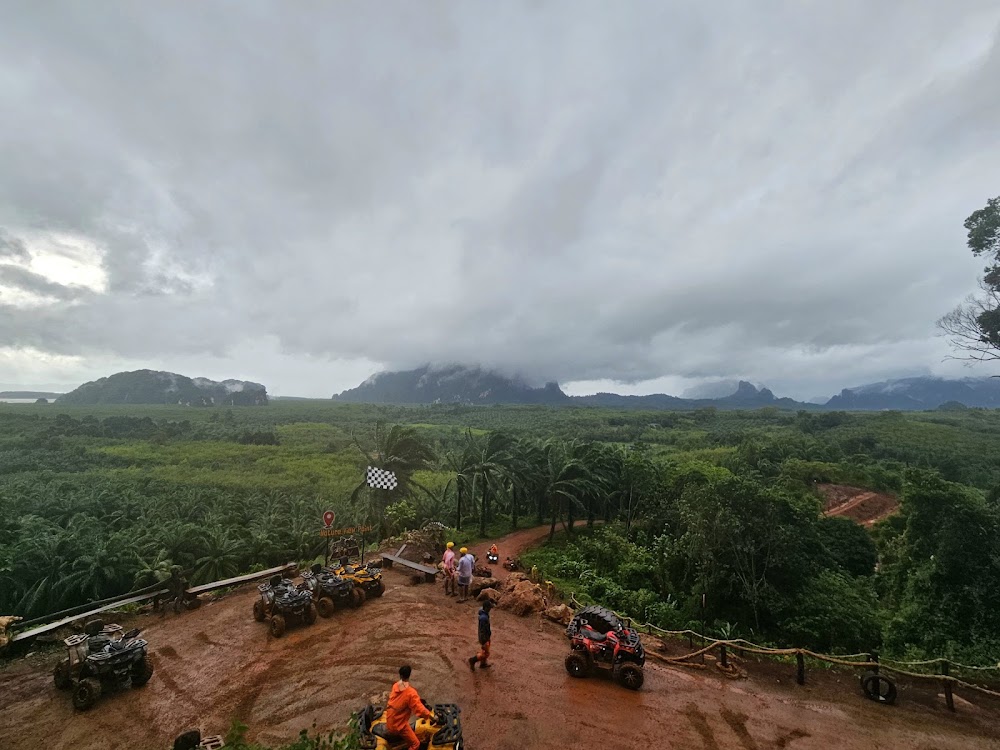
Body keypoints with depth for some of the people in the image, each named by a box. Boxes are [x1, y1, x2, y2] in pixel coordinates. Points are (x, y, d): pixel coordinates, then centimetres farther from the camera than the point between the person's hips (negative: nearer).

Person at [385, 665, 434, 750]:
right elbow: (420, 709, -26)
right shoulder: (411, 693, -29)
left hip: (390, 720, 7)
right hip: (399, 724, -7)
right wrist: (430, 715, -10)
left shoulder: (395, 686, -9)